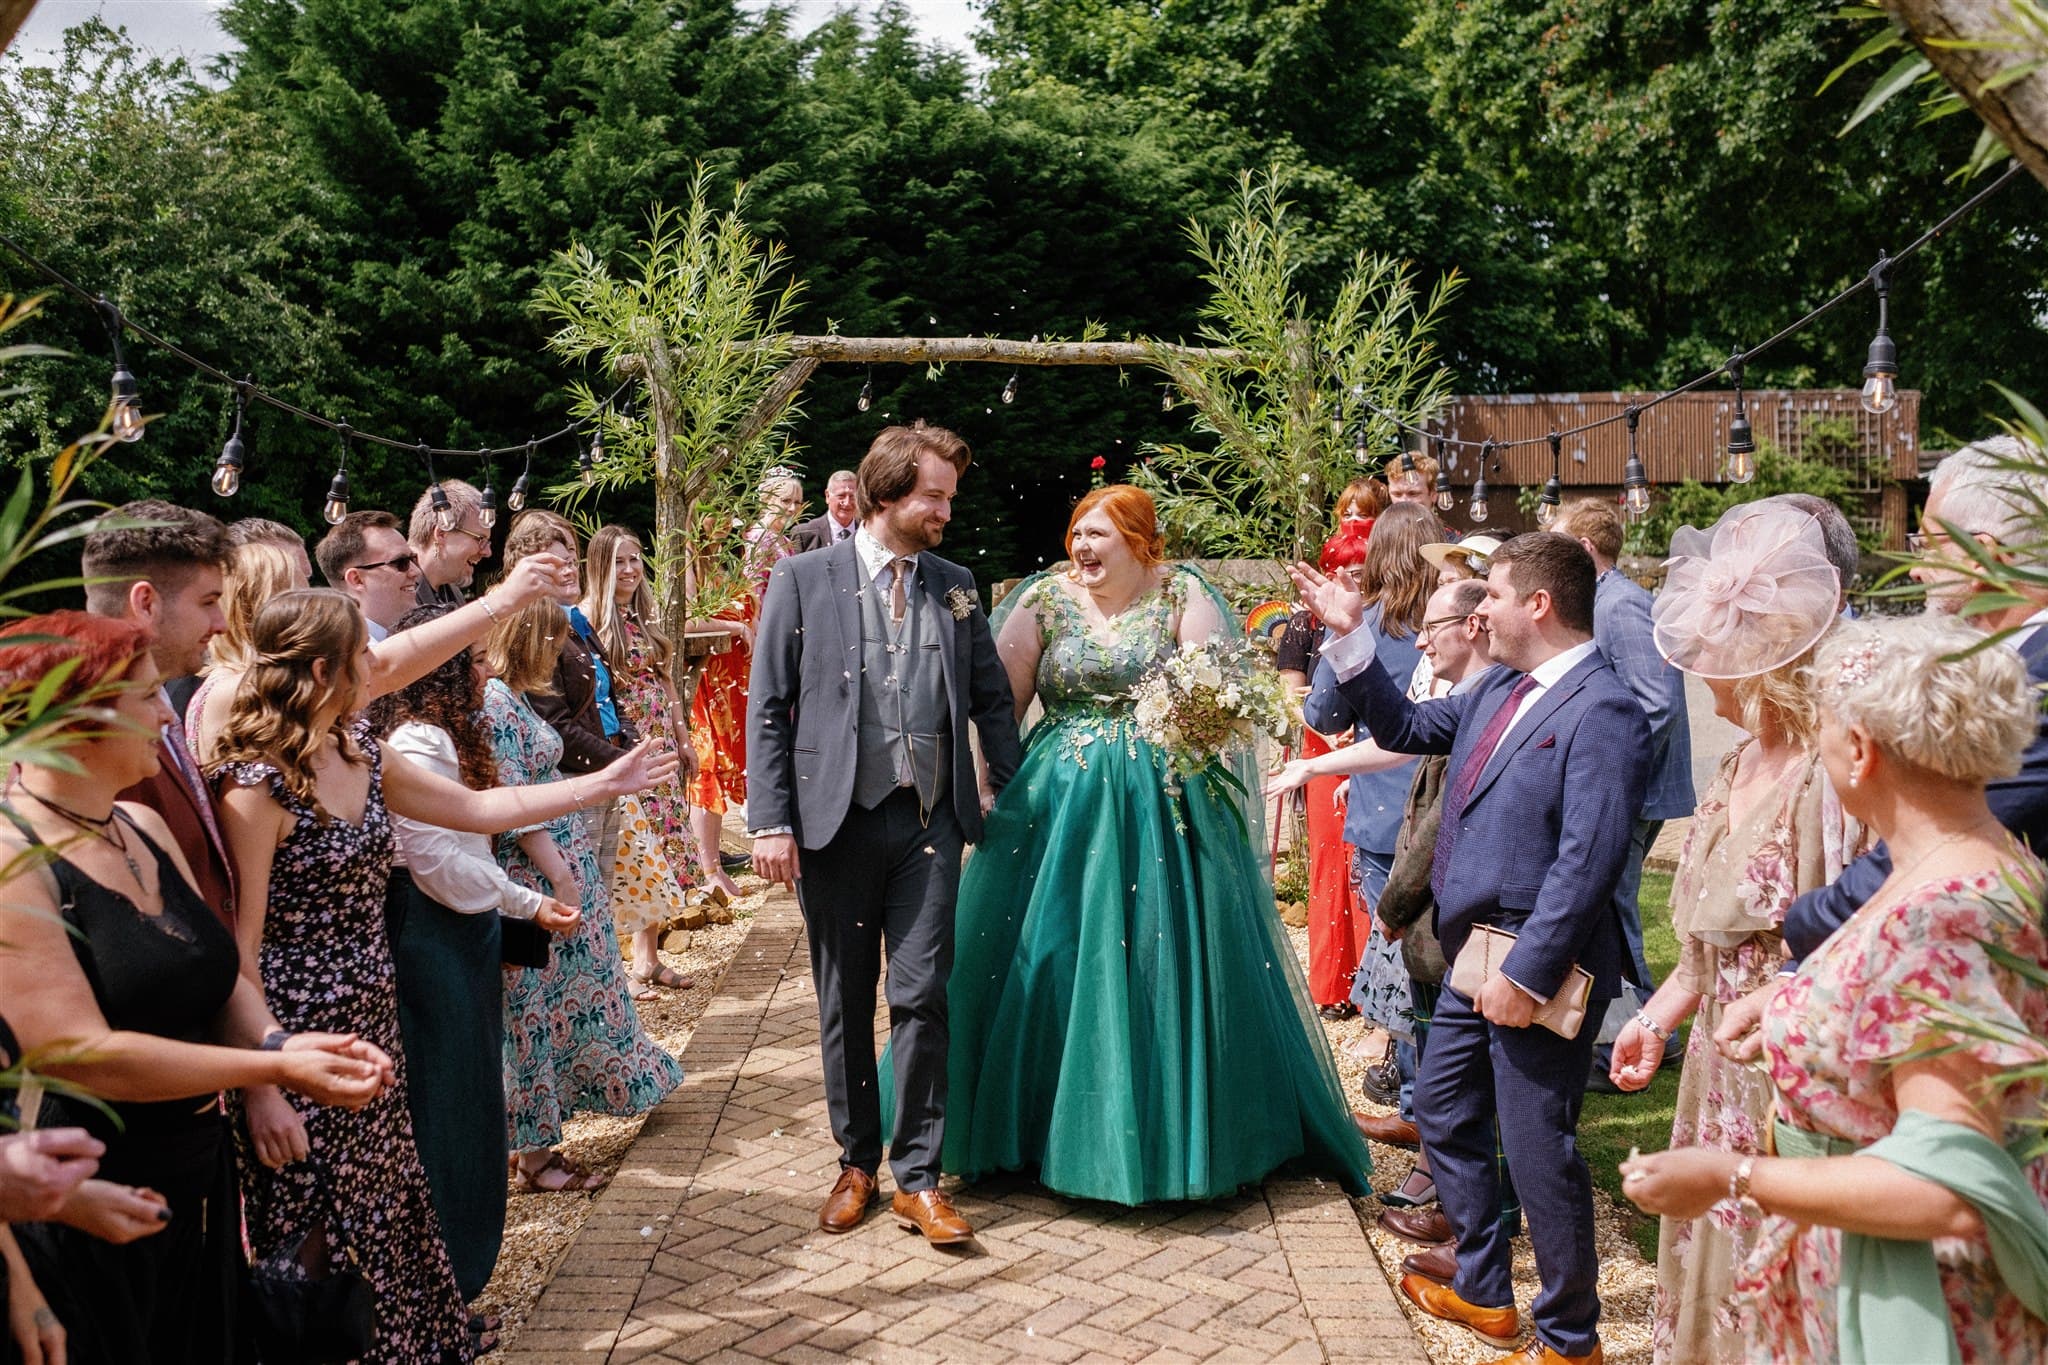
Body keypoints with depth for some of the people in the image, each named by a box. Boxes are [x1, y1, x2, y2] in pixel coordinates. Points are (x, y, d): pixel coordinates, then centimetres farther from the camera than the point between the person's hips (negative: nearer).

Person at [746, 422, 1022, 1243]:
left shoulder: (956, 585, 8)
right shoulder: (803, 580, 0)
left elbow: (991, 697, 14)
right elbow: (767, 708, -2)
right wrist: (772, 822, -8)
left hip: (930, 820, 1)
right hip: (836, 820, -1)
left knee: (922, 995, -2)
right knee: (845, 1002, 10)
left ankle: (917, 1176, 10)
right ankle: (856, 1162, 26)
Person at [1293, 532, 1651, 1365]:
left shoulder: (1603, 711, -18)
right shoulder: (1500, 691, 9)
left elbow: (1586, 860, -23)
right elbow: (1407, 728, 22)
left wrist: (1527, 975, -23)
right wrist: (1349, 637, 14)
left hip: (1535, 973, -9)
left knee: (1539, 1154, 2)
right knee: (1444, 1116, 20)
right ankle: (1483, 1294, 38)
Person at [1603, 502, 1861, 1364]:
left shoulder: (1829, 779, -23)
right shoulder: (1743, 764, 5)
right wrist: (1658, 1016, 14)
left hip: (1789, 1090, -8)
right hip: (1718, 1077, 8)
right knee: (1706, 1286, 21)